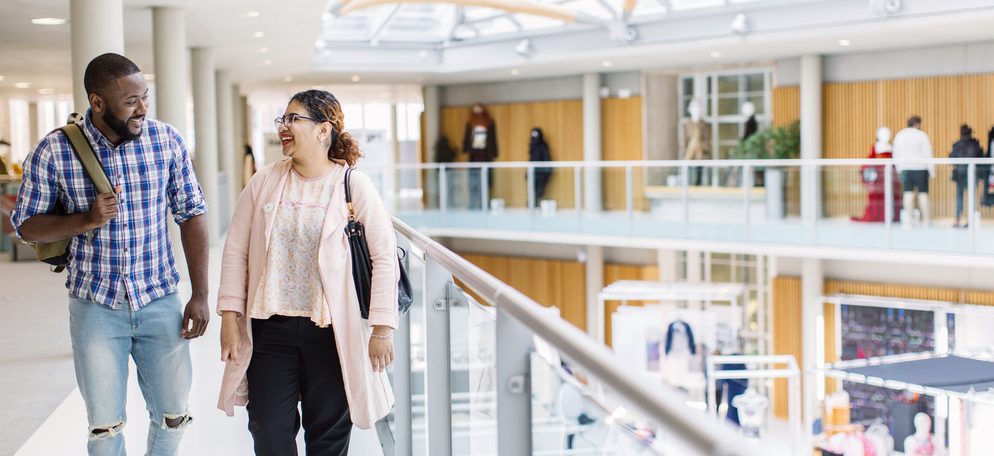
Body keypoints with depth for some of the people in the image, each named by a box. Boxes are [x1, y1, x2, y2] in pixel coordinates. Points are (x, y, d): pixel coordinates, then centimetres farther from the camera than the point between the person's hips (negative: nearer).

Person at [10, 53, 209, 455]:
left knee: (172, 415, 9)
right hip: (95, 305, -1)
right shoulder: (54, 151, -10)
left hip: (159, 301, 1)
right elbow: (26, 225, -2)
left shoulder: (167, 140, -6)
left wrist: (200, 295, -3)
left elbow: (191, 215, 1)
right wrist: (87, 220, -20)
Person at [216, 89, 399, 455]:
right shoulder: (264, 182, 4)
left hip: (333, 332, -2)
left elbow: (384, 256, -4)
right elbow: (236, 250, 7)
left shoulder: (354, 185, -4)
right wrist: (230, 316, 0)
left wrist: (382, 328, -7)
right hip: (270, 329, 2)